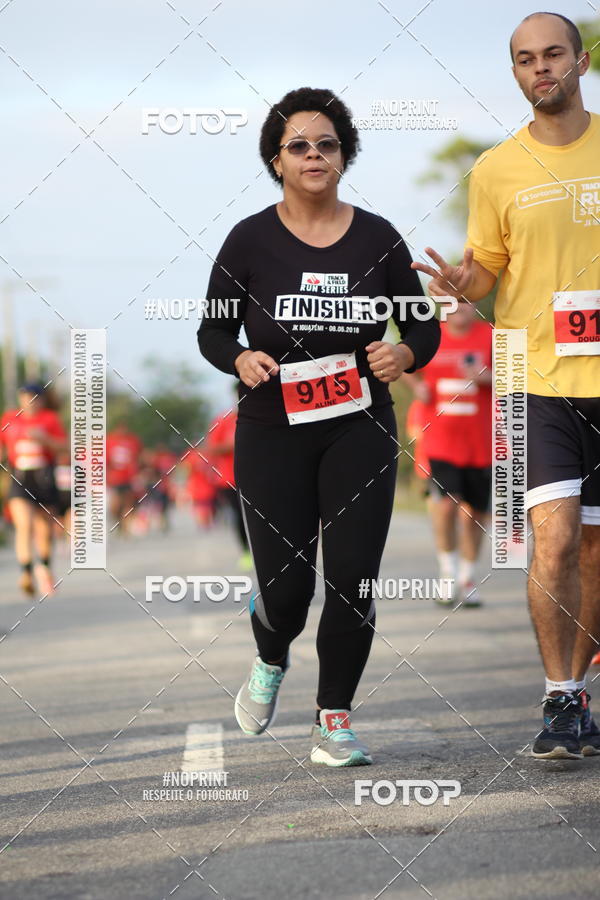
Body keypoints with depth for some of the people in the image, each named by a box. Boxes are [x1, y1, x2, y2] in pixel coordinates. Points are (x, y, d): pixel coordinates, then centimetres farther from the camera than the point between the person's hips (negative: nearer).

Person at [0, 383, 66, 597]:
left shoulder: (50, 418, 2)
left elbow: (62, 445, -4)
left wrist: (44, 438, -20)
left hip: (44, 480, 0)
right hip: (19, 480, 0)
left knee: (45, 530, 9)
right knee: (23, 524, -21)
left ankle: (45, 567, 36)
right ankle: (26, 573, -27)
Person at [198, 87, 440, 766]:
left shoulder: (377, 239, 2)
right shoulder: (251, 240, -1)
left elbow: (424, 326, 8)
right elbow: (212, 331, 5)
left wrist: (405, 354, -14)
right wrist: (240, 360, -16)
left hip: (359, 430, 1)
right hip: (272, 434, -1)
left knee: (351, 579, -6)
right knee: (285, 584, -2)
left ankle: (334, 722, 8)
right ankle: (270, 662, 33)